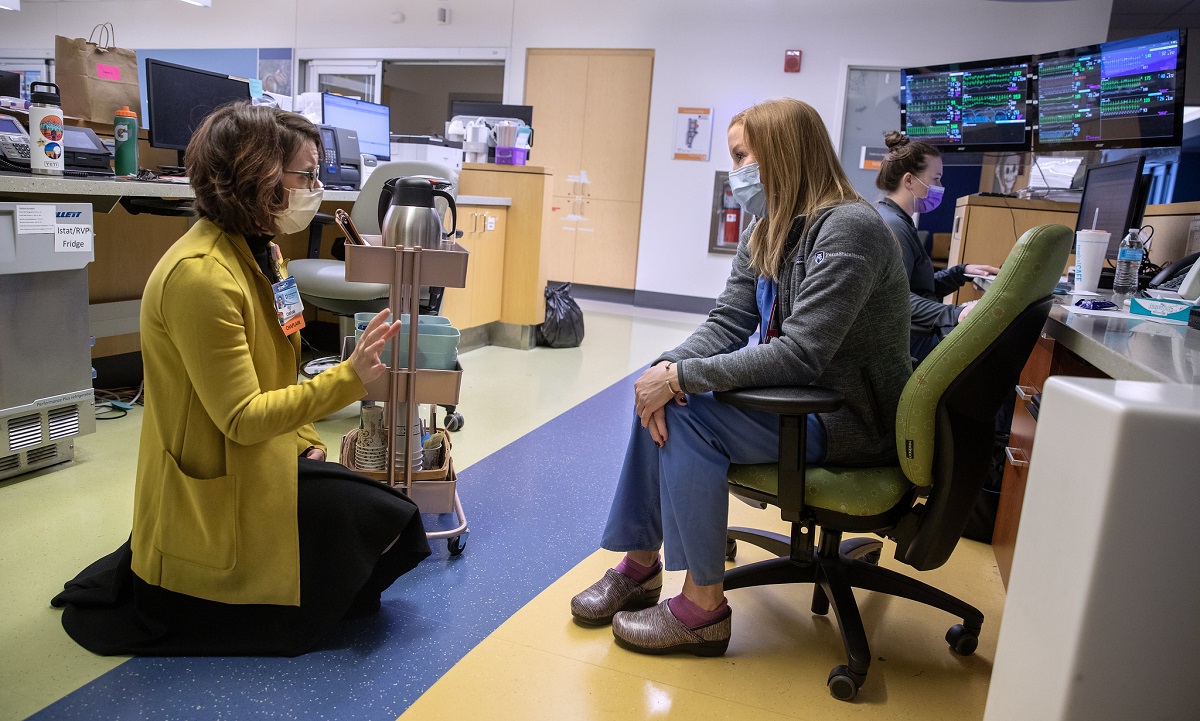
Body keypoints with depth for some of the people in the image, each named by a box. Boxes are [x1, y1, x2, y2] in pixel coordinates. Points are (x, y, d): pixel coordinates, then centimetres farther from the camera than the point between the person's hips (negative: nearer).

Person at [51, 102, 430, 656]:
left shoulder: (260, 254, 6)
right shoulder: (200, 275, -25)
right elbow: (242, 418, -24)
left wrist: (307, 444, 3)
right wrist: (348, 378, -31)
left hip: (259, 463, 10)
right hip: (215, 490, -10)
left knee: (387, 513, 9)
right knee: (386, 521, -9)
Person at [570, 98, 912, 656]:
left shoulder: (848, 230, -21)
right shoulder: (764, 233, 7)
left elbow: (798, 355, -29)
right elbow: (727, 323, 0)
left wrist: (682, 377, -28)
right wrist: (667, 367, -19)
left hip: (853, 417, -8)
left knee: (690, 416, -22)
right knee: (661, 397, -6)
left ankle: (703, 608, -9)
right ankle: (641, 564, 6)